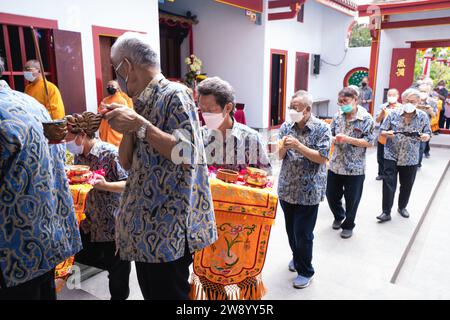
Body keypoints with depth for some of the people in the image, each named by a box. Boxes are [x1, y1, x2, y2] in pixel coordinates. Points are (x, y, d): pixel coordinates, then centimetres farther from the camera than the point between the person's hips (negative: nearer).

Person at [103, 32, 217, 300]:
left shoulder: (175, 95, -11)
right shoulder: (140, 104, 14)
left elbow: (186, 154, -22)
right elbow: (127, 163, 13)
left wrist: (139, 124, -21)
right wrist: (128, 129, -4)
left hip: (170, 226, -8)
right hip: (144, 224, 8)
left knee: (168, 293, 3)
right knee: (150, 290, 18)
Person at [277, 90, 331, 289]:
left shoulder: (321, 128, -9)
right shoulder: (286, 126, 3)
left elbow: (322, 158, -14)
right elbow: (280, 156, 6)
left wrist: (299, 146, -23)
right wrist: (284, 147, -16)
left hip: (308, 191, -4)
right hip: (287, 188, 5)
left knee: (303, 233, 2)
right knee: (291, 229, 17)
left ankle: (305, 271, 22)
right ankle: (297, 258, 41)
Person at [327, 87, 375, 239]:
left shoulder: (366, 119, -11)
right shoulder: (338, 115, 2)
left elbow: (369, 142, -13)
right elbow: (330, 134, 9)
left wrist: (347, 139, -23)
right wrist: (334, 138, -15)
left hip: (355, 168, -4)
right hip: (335, 165, 4)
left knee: (352, 199, 10)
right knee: (331, 194, 15)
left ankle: (348, 226, 32)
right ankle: (339, 216, 43)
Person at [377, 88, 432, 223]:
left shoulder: (423, 116, -2)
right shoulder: (394, 114, -4)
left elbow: (428, 135, 2)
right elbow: (382, 131, -1)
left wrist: (425, 136, -21)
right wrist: (387, 133, -24)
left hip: (411, 159, 2)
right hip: (391, 156, -2)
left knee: (407, 185, 15)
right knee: (389, 185, -4)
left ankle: (402, 207, 37)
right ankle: (386, 212, 5)